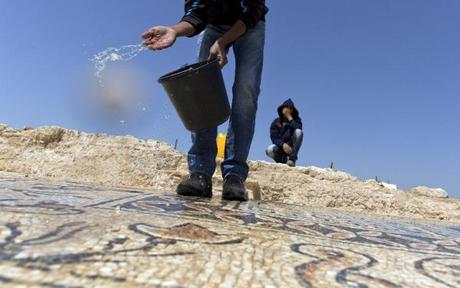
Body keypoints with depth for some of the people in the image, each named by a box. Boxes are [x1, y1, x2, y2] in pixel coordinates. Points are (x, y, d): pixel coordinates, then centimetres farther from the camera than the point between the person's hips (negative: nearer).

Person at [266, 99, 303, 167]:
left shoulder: (296, 119, 3)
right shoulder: (276, 122, 2)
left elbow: (298, 128, -20)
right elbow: (274, 137, -10)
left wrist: (290, 118, -16)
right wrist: (283, 144, -27)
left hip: (291, 146, 1)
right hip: (280, 146, 0)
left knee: (298, 131, -25)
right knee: (269, 150, -32)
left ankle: (292, 159, -21)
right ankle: (282, 159, 2)